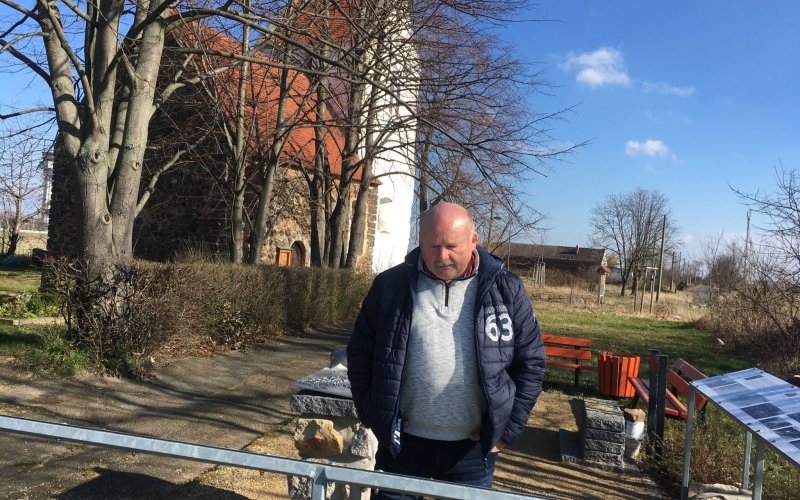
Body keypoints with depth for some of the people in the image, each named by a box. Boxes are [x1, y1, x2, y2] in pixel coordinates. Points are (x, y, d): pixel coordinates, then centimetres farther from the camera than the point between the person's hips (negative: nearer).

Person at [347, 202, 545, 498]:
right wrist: (375, 418, -1)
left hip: (472, 449, 0)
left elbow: (530, 362, 2)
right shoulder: (391, 285, -5)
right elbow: (360, 354, 3)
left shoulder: (505, 291, -4)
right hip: (402, 443, 0)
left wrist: (507, 429, -1)